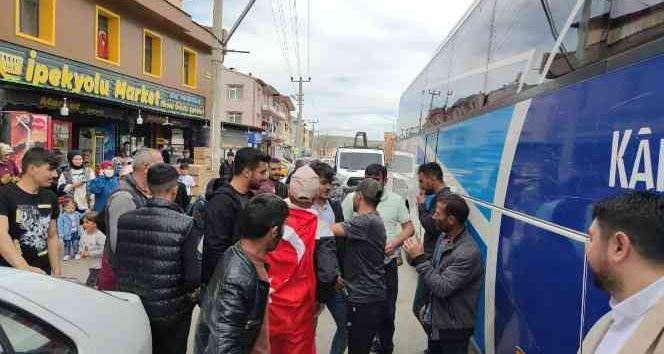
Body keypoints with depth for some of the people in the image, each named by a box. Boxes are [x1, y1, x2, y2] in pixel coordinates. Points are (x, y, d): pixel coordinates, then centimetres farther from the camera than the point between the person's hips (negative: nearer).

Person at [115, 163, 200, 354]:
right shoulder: (185, 224, -21)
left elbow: (117, 265, 1)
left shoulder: (125, 219, -8)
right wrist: (184, 293, 2)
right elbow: (194, 275, -20)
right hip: (171, 311, -3)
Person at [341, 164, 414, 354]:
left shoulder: (396, 200, 4)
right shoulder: (352, 198, -2)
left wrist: (394, 244, -10)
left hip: (388, 262, 1)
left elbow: (409, 228, 6)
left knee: (387, 309, 12)